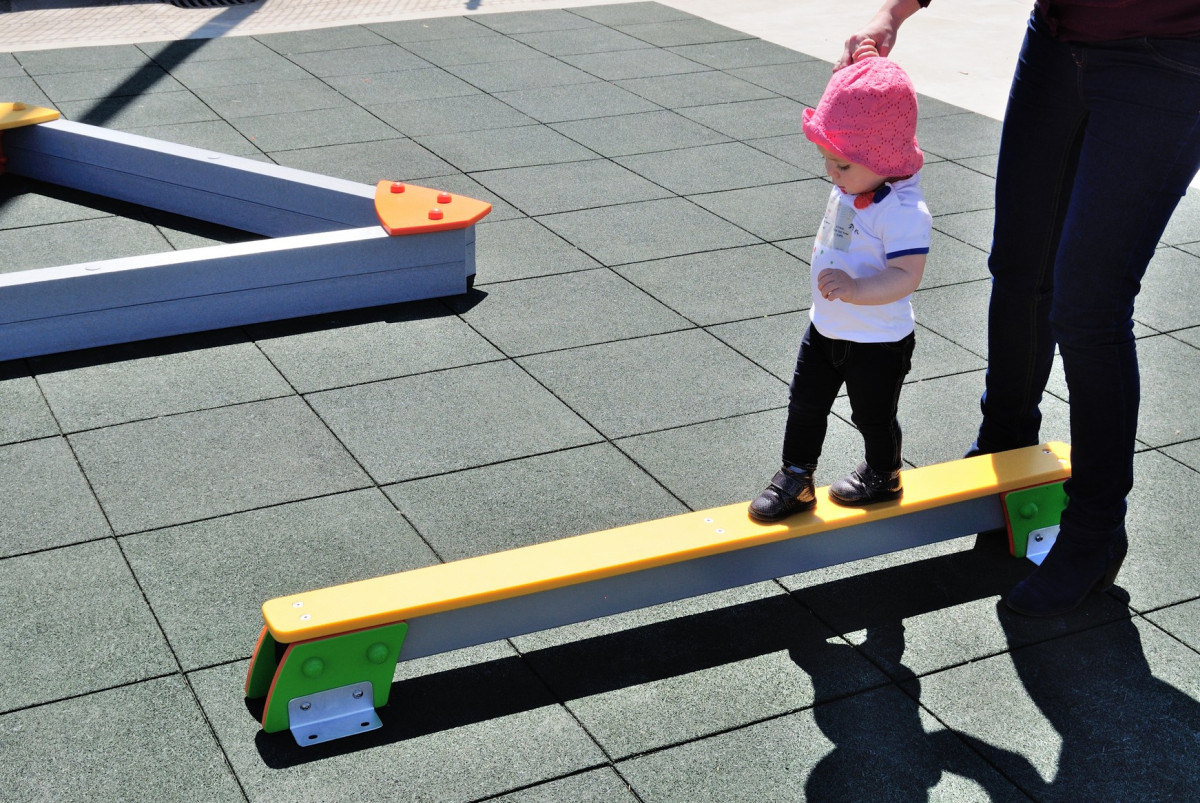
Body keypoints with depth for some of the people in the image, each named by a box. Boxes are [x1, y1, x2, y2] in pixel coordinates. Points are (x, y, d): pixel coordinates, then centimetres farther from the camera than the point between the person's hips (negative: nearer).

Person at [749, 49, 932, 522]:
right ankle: (795, 480, 31)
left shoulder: (903, 212, -33)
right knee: (805, 406, 15)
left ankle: (882, 475, 44)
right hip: (826, 329, 8)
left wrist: (855, 290, -50)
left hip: (879, 341, -8)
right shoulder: (854, 183, -6)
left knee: (874, 416, 17)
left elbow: (906, 276, -39)